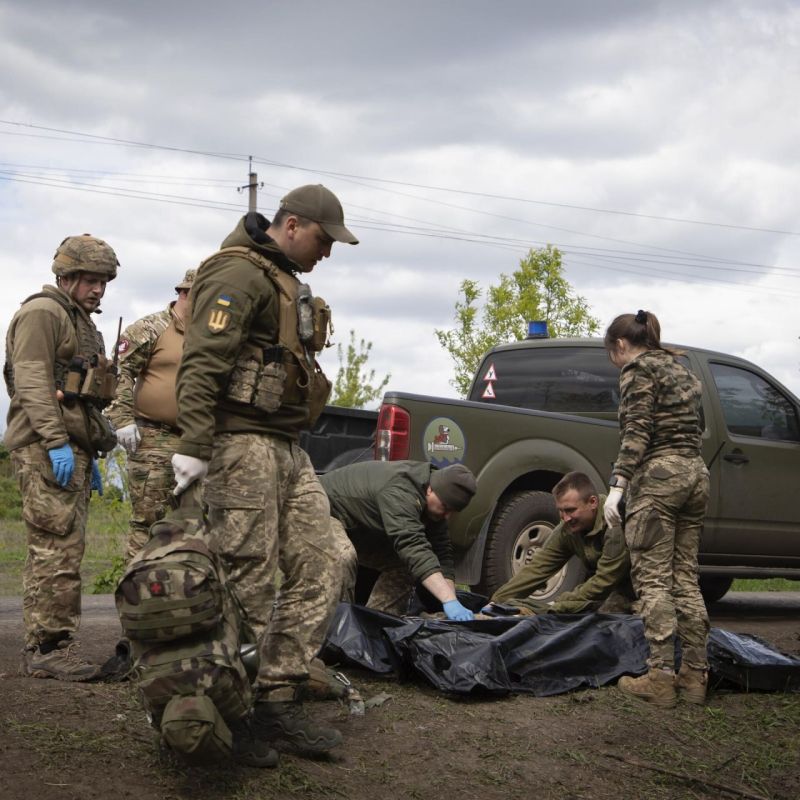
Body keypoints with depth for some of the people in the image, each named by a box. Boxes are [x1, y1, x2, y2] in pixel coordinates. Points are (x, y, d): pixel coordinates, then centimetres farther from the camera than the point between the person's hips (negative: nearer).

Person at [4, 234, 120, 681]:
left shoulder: (82, 325, 25)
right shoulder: (43, 313, -5)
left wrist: (91, 457, 25)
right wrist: (56, 442, -22)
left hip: (72, 447, 10)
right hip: (45, 447, -10)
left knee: (65, 550, 8)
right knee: (58, 548, -13)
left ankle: (50, 647, 11)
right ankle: (49, 648, -12)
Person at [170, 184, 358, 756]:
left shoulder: (286, 281, 22)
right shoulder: (240, 274, -10)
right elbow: (202, 364, -20)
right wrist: (193, 446, -28)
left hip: (287, 448, 10)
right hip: (243, 444, -10)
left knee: (320, 572, 4)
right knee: (248, 585, -8)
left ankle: (279, 698, 6)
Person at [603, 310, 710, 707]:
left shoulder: (638, 369, -3)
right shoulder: (681, 369, 22)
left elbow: (637, 431, -15)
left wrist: (616, 485, -19)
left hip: (657, 475, -8)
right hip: (695, 473, 8)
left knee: (653, 580, -7)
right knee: (685, 578, 9)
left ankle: (661, 676, -12)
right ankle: (695, 674, 7)